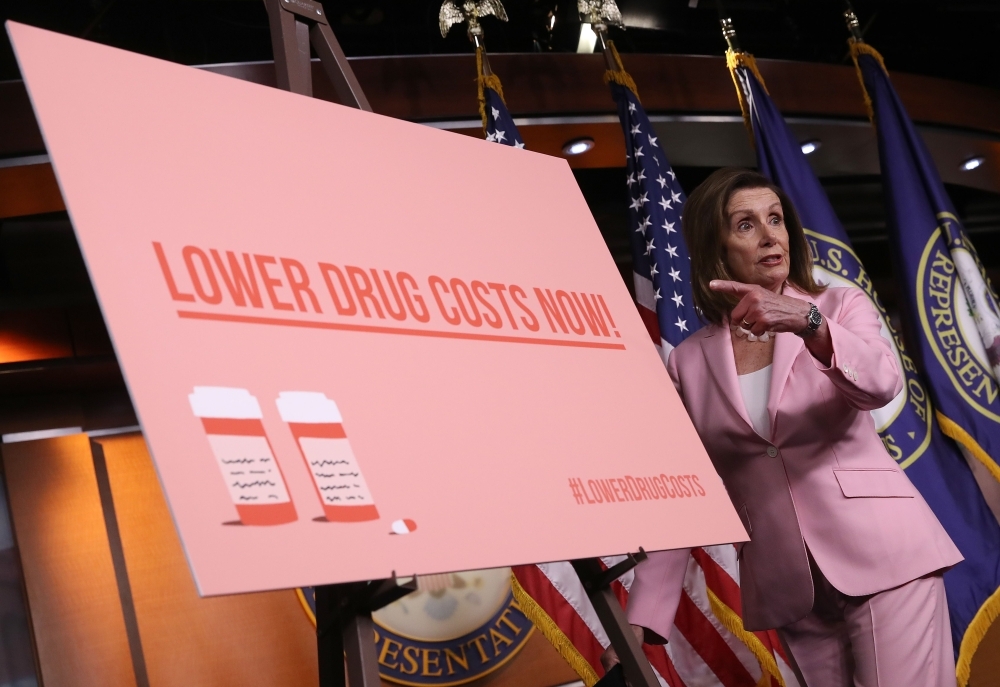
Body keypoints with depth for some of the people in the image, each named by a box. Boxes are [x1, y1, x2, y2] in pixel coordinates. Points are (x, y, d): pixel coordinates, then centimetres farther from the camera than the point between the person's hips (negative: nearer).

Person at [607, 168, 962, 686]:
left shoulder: (841, 307, 3)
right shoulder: (689, 362, 7)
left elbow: (882, 385, -18)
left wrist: (806, 322, -35)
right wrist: (641, 621, -3)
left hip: (882, 553, -2)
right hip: (788, 588, 2)